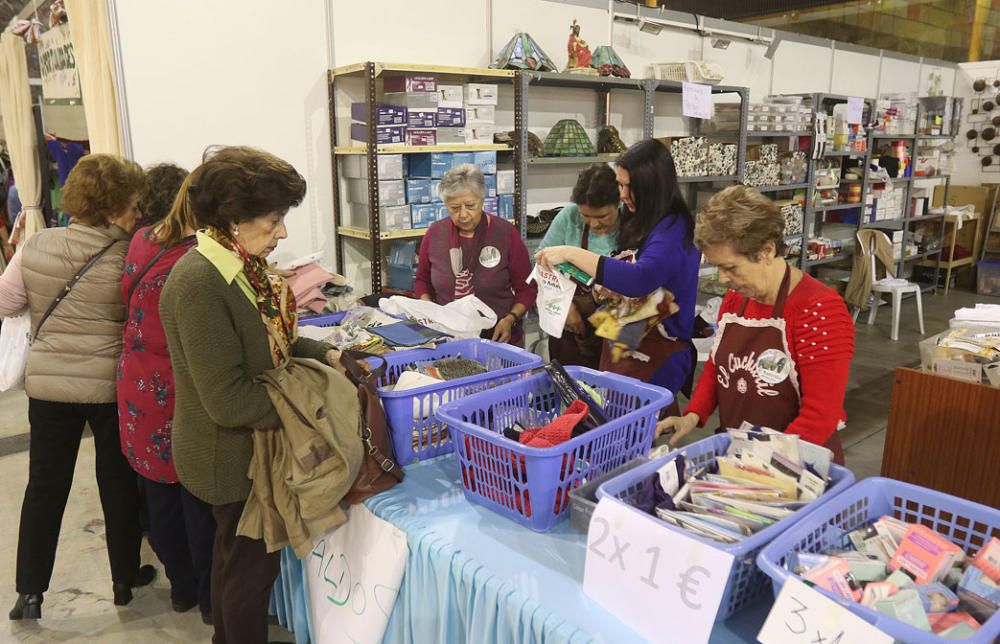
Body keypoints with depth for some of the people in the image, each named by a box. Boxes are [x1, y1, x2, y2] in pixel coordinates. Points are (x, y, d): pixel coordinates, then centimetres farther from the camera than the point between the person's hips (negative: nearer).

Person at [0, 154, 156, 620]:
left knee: (45, 486, 16)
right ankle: (125, 579, 28)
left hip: (47, 384, 3)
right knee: (119, 484, 13)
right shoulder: (127, 258, -15)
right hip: (111, 386, -2)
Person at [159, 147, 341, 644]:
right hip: (229, 456, -9)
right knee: (253, 564, 11)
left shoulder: (242, 265, -1)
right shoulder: (198, 285, -29)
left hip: (247, 442, 9)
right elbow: (228, 400, -28)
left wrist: (325, 355, -5)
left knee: (235, 556, 27)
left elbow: (270, 342, 10)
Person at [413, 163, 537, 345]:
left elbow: (526, 288, 3)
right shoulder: (434, 233, 5)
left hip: (498, 337, -2)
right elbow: (422, 281, 18)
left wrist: (510, 319, -12)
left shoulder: (506, 233, -2)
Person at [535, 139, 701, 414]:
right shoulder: (640, 222, 8)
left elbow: (640, 279, -33)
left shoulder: (673, 229, -17)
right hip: (621, 345, 8)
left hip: (655, 357, -8)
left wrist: (572, 254, -30)